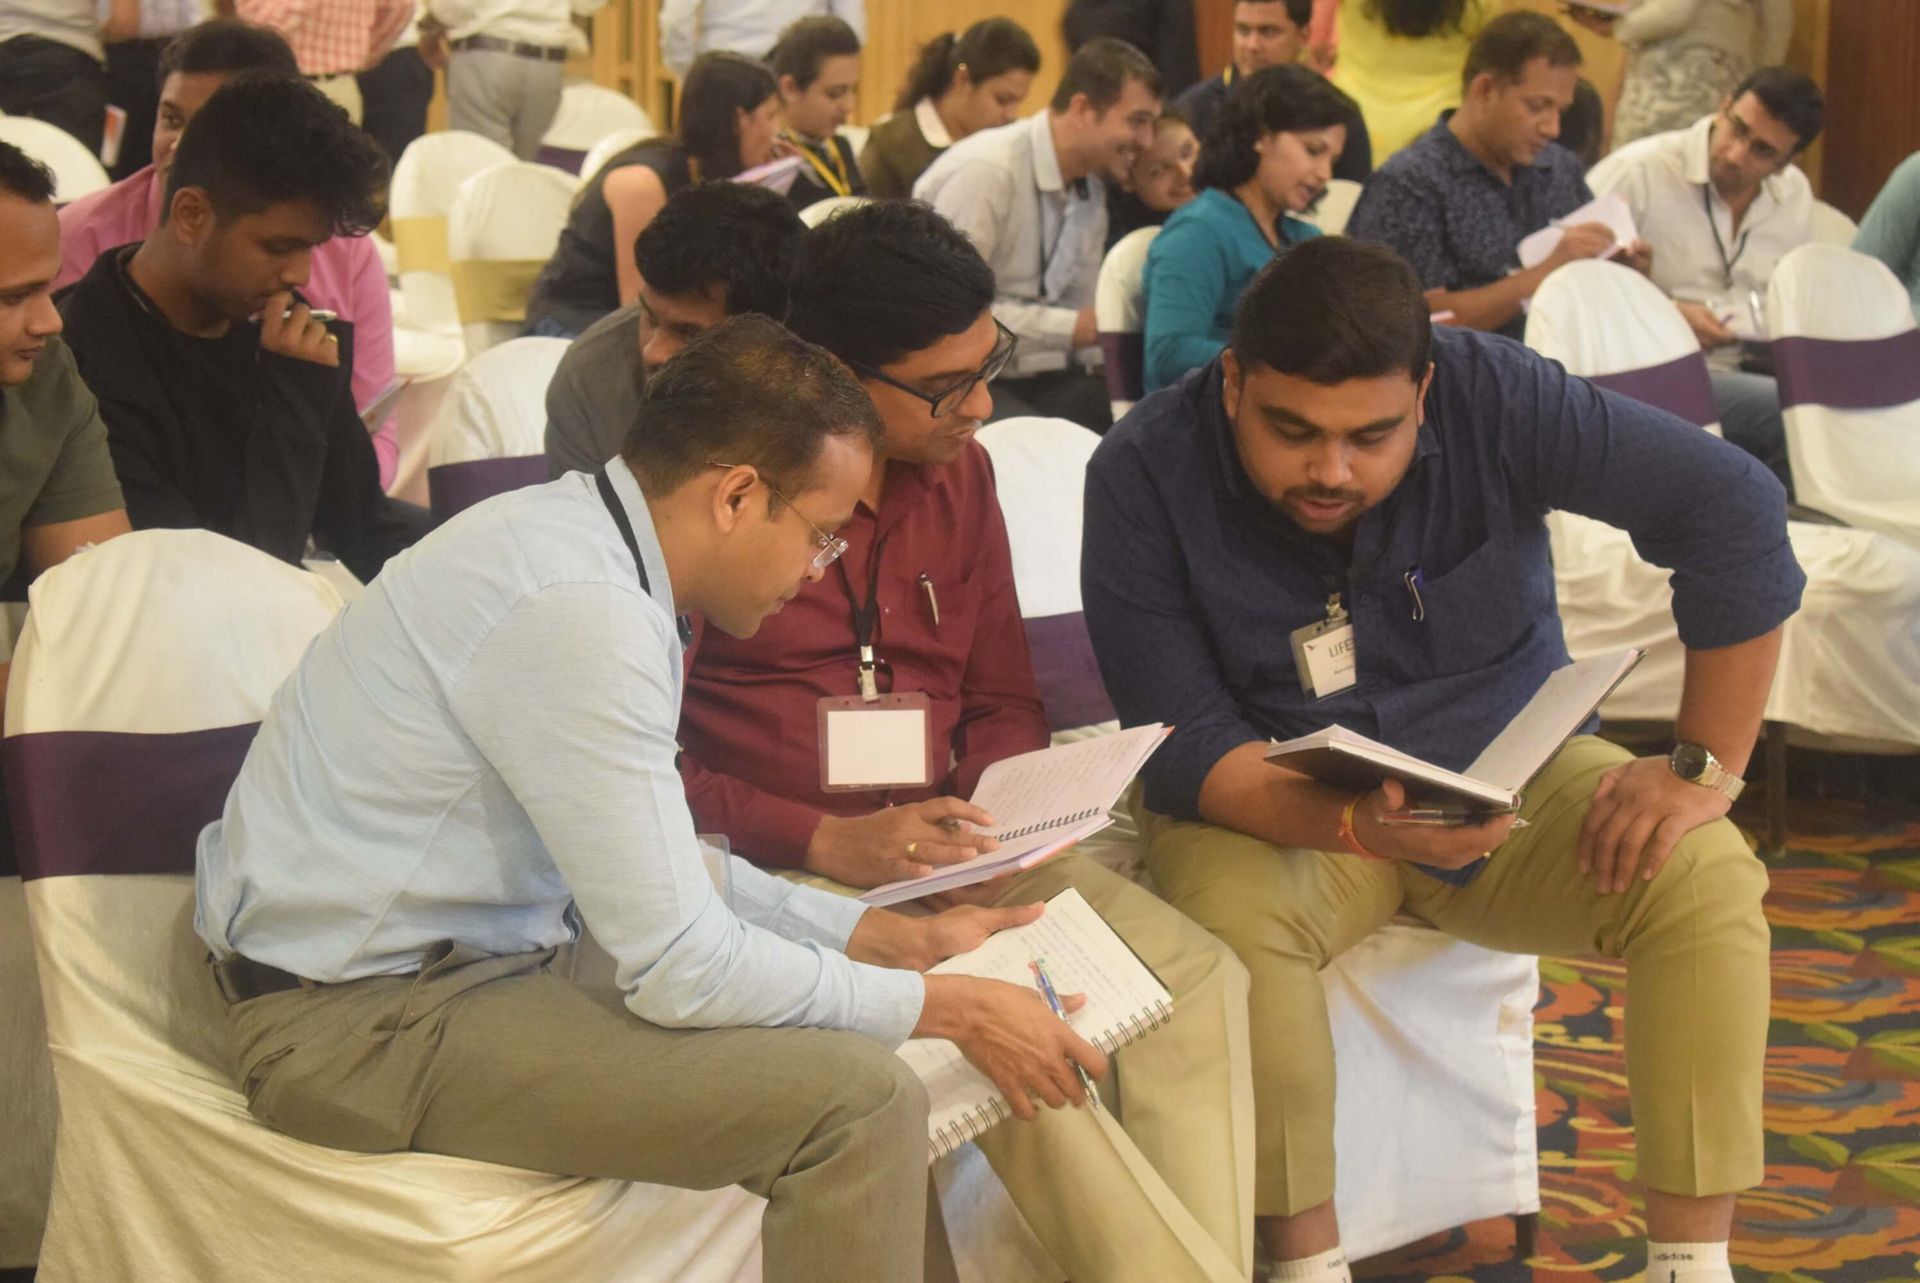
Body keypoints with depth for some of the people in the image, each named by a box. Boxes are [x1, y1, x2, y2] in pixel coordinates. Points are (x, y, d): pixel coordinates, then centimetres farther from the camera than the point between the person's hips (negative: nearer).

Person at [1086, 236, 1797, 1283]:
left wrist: (1707, 770, -19)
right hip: (1279, 803, -1)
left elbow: (1732, 509, -19)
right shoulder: (1143, 477, -19)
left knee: (1707, 879, -23)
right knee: (1229, 916, -35)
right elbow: (1184, 748, -21)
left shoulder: (1492, 396, -19)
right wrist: (1353, 824, -39)